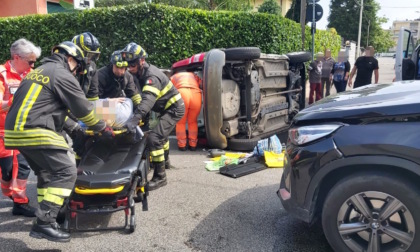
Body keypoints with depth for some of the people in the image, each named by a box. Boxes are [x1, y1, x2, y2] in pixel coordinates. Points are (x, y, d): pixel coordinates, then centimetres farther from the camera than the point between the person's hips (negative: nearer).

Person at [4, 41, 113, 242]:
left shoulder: (37, 72, 23)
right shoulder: (62, 74, -4)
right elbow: (82, 108, -4)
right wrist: (103, 128, 9)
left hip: (16, 131, 10)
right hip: (36, 132, -10)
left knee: (46, 173, 19)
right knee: (65, 172, -9)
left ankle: (44, 219, 23)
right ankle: (44, 223, -15)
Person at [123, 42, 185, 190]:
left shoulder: (152, 76, -29)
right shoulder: (139, 73, 2)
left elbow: (148, 99, -44)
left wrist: (135, 120, -56)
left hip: (174, 109, -10)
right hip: (165, 109, 11)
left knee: (154, 138, -20)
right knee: (161, 134, 29)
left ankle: (160, 177, -10)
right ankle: (164, 161, 54)